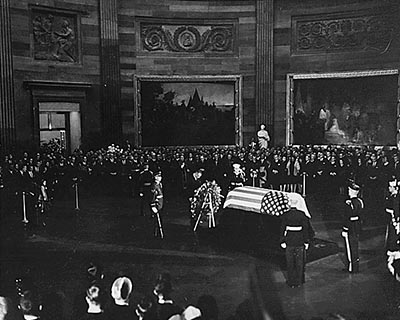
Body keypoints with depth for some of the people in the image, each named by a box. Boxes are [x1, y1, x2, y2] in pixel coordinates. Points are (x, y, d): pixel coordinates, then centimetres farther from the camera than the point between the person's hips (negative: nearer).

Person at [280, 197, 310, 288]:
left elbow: (283, 229, -6)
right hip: (300, 242, 1)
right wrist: (306, 241, 4)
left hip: (289, 242, -1)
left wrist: (282, 242, 2)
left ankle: (291, 282, 18)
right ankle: (299, 281, 23)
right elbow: (306, 228, -4)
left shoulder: (285, 215, -10)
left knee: (290, 263, 12)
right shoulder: (302, 214, -8)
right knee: (299, 263, 15)